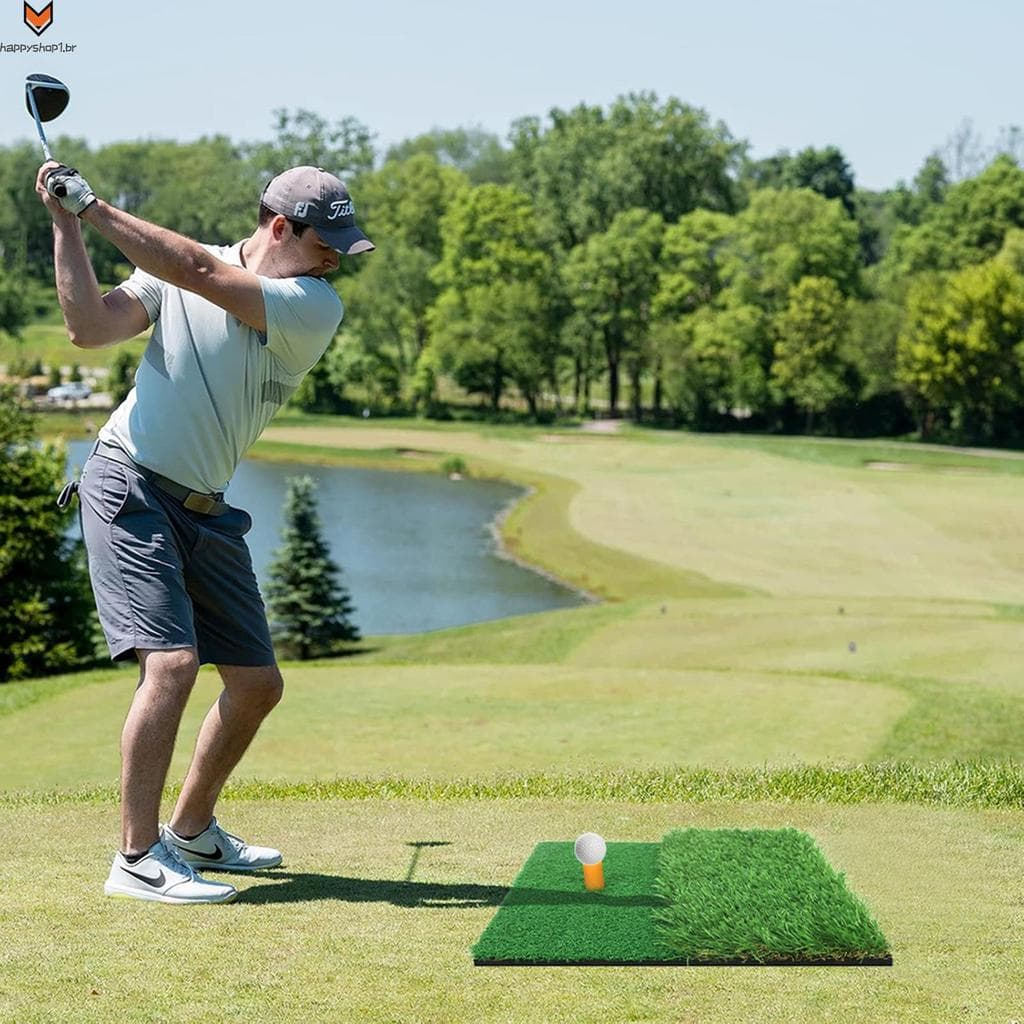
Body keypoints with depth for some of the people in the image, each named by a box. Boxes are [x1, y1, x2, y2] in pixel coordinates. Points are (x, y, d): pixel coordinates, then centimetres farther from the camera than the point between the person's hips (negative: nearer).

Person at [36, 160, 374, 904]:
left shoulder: (317, 307, -5)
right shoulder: (174, 268, -2)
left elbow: (203, 274, -18)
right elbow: (90, 328, -11)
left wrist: (92, 207, -17)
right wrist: (66, 224, -14)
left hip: (205, 509, 5)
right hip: (130, 487, -4)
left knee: (257, 682, 9)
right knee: (172, 662, -21)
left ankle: (192, 831, 30)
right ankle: (138, 859, -15)